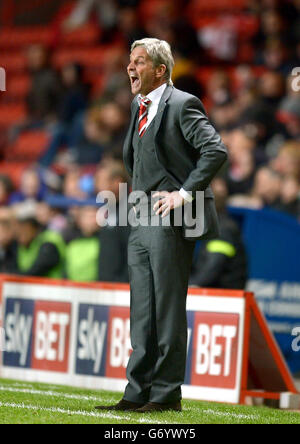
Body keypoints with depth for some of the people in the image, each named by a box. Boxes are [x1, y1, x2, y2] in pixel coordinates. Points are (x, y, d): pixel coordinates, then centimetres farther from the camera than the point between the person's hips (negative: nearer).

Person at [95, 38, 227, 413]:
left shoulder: (182, 105, -9)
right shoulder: (139, 106, 17)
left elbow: (216, 150, -19)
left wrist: (185, 193, -18)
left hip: (171, 218, -9)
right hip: (142, 219, 9)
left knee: (167, 309, -5)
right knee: (142, 310, 8)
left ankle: (167, 393, -1)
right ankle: (138, 392, 11)